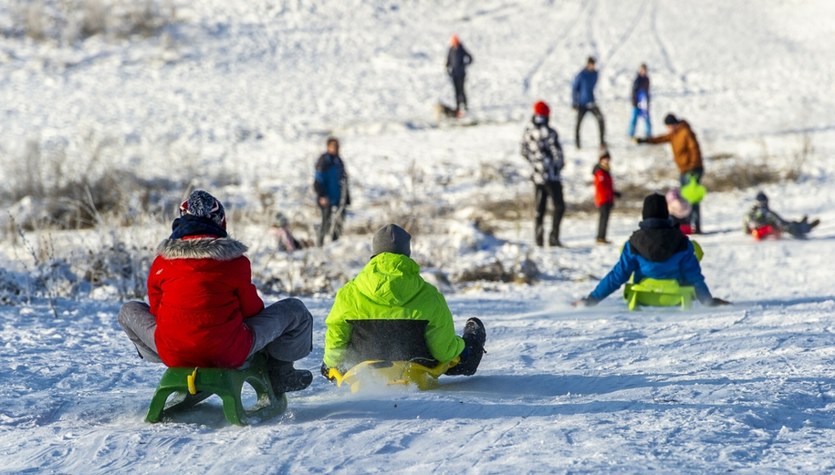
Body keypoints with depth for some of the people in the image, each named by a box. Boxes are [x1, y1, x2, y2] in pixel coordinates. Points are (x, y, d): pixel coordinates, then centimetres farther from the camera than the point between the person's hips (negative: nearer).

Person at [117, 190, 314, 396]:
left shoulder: (161, 262, 3)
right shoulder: (236, 261, -4)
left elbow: (156, 309, 14)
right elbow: (252, 308, 6)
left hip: (173, 355, 2)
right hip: (229, 354, -2)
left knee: (128, 311, 30)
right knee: (295, 311, 15)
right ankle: (279, 375, 34)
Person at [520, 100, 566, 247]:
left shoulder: (527, 131, 1)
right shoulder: (549, 132, -17)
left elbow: (524, 152, 11)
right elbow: (557, 152, -13)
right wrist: (559, 164, 7)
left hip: (536, 174, 6)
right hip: (551, 175, -6)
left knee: (539, 207, 13)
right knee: (559, 206, 4)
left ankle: (538, 238, 12)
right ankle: (553, 237, -5)